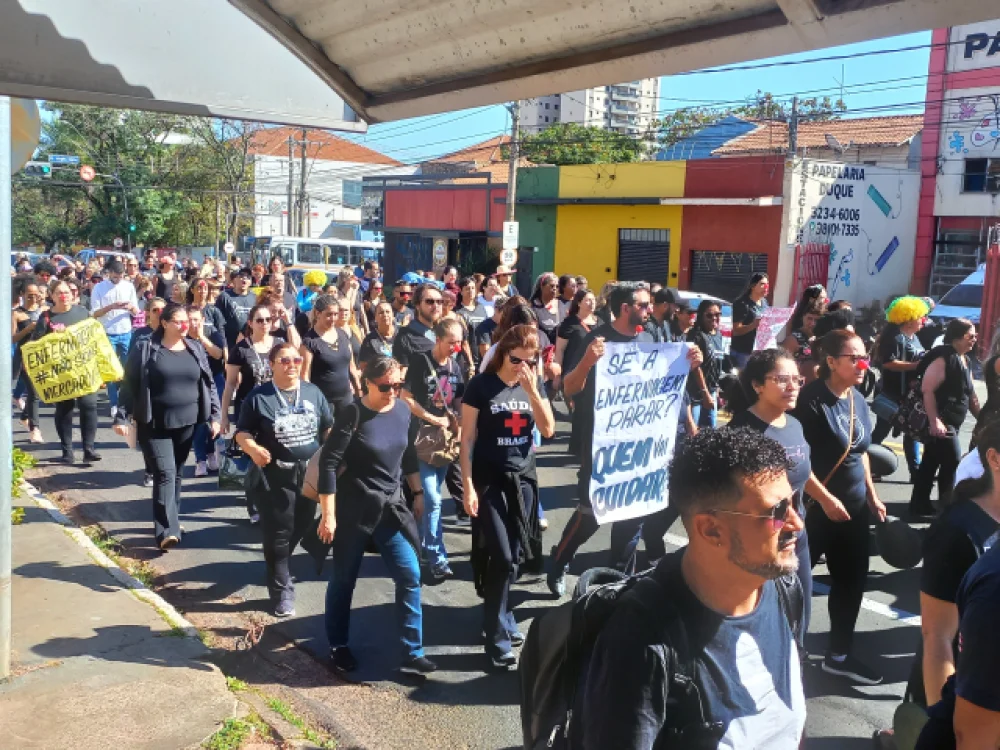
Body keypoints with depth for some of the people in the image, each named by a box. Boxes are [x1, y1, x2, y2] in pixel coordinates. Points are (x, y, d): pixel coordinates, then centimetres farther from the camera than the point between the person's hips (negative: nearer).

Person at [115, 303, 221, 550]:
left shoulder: (196, 348, 7)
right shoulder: (145, 348, -5)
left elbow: (209, 383, 10)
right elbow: (129, 384, -4)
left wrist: (214, 416, 5)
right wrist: (122, 417, -8)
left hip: (186, 423, 4)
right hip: (154, 424, -4)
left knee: (176, 473, 13)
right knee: (164, 474, -12)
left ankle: (171, 520, 28)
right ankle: (167, 531, -15)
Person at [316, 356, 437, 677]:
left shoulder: (402, 410, 0)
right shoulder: (353, 415, -16)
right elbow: (328, 463, -17)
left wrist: (417, 492, 17)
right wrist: (328, 515, -19)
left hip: (390, 506, 5)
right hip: (353, 508, -5)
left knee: (410, 575, -1)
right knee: (344, 579, 10)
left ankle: (412, 653, 8)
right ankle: (338, 647, 30)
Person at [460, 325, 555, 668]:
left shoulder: (535, 385, 4)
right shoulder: (481, 385, -8)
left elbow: (548, 429, -5)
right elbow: (467, 438, -8)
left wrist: (532, 390, -16)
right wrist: (468, 485, -13)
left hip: (523, 479, 4)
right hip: (490, 481, -4)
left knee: (514, 558, 7)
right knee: (503, 559, -8)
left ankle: (502, 618, 25)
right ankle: (497, 637, 4)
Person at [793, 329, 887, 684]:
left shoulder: (858, 400, 6)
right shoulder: (812, 399, -17)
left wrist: (872, 496, 16)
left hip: (855, 506, 8)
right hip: (814, 506, -8)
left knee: (852, 579, 14)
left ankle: (839, 654, 30)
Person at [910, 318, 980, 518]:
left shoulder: (965, 361, 13)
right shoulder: (944, 359, -16)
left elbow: (969, 394, 19)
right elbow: (927, 390, -23)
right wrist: (934, 421, -28)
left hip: (952, 423, 10)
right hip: (939, 422, -10)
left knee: (931, 463, 13)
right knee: (953, 463, -7)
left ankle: (920, 504, 21)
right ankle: (948, 507, 5)